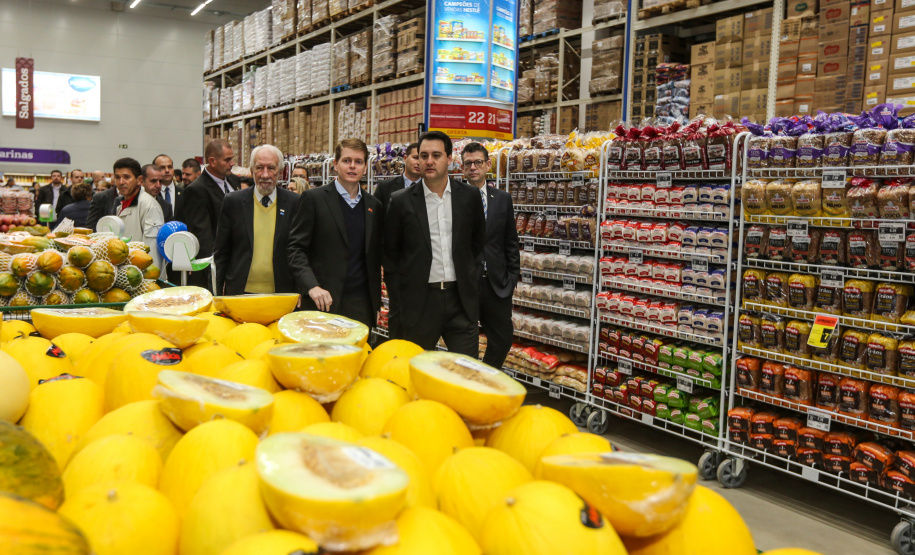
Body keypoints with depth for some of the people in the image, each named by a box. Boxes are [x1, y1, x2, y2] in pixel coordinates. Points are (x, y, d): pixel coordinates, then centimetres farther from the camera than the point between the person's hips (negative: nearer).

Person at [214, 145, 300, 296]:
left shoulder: (294, 203, 3)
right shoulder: (233, 201, 4)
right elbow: (221, 253, 7)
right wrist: (217, 293, 3)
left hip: (281, 294, 0)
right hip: (240, 292, 0)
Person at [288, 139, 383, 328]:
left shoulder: (374, 206, 13)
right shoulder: (313, 198, 0)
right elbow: (296, 247, -4)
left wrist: (376, 300, 12)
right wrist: (312, 286, -17)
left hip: (362, 305, 4)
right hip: (324, 301, -3)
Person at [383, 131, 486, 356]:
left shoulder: (470, 196, 5)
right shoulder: (401, 201, 0)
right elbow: (390, 254, 5)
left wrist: (474, 285, 6)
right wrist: (399, 302, 0)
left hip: (461, 299, 1)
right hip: (418, 301, -1)